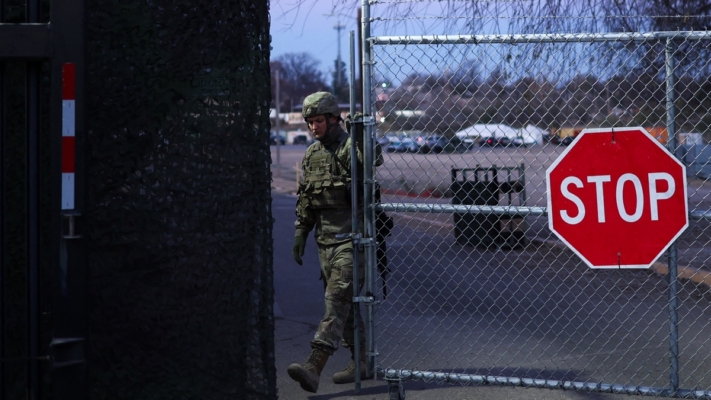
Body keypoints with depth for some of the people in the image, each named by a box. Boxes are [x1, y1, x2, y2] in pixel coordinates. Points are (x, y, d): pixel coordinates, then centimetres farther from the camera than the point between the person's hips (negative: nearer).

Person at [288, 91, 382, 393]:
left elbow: (373, 160, -32)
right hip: (325, 239, 8)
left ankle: (314, 367, -24)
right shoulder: (311, 155, 13)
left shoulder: (350, 147, -9)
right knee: (345, 302, 12)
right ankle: (362, 362, 22)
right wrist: (300, 233, 15)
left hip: (351, 236, -8)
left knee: (338, 299, -14)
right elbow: (304, 199, 20)